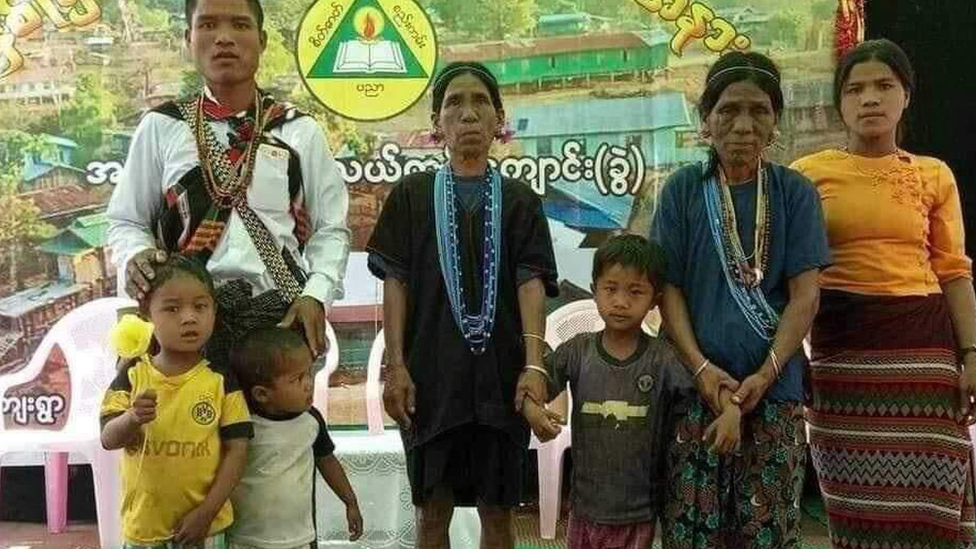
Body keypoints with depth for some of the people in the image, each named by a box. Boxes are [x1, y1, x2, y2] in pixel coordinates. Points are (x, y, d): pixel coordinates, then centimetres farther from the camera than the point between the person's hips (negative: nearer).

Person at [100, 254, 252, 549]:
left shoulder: (222, 381, -8)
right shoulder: (131, 377, -4)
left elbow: (236, 449, -7)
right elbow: (108, 439, -8)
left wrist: (206, 511, -11)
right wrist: (133, 419, -29)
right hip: (143, 524, 1)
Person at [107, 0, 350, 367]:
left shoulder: (300, 131, 7)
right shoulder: (160, 127, 7)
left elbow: (330, 229, 8)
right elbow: (125, 220, 12)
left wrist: (315, 295, -8)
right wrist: (136, 257, -10)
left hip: (281, 318, 1)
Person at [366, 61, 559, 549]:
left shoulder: (519, 200, 7)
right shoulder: (413, 194, 7)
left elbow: (531, 282, -2)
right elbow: (395, 282, 2)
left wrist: (534, 365, -15)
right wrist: (395, 366, -7)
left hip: (501, 372, 1)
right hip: (432, 374, 0)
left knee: (497, 509, 8)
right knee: (433, 508, 7)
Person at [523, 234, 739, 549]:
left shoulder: (663, 358, -9)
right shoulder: (578, 351, -4)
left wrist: (731, 411, -32)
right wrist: (532, 410, -20)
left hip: (638, 511, -2)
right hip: (585, 504, 2)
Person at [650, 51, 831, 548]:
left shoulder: (795, 193, 3)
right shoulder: (683, 189, 2)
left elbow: (805, 295, -2)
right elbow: (669, 286, 0)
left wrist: (765, 375, -12)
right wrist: (701, 367, -11)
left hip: (774, 388, 0)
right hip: (696, 384, 0)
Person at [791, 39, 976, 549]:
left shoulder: (935, 176, 7)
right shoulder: (808, 174, 2)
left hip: (923, 343, 1)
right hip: (841, 345, -1)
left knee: (924, 496, 1)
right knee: (858, 498, 7)